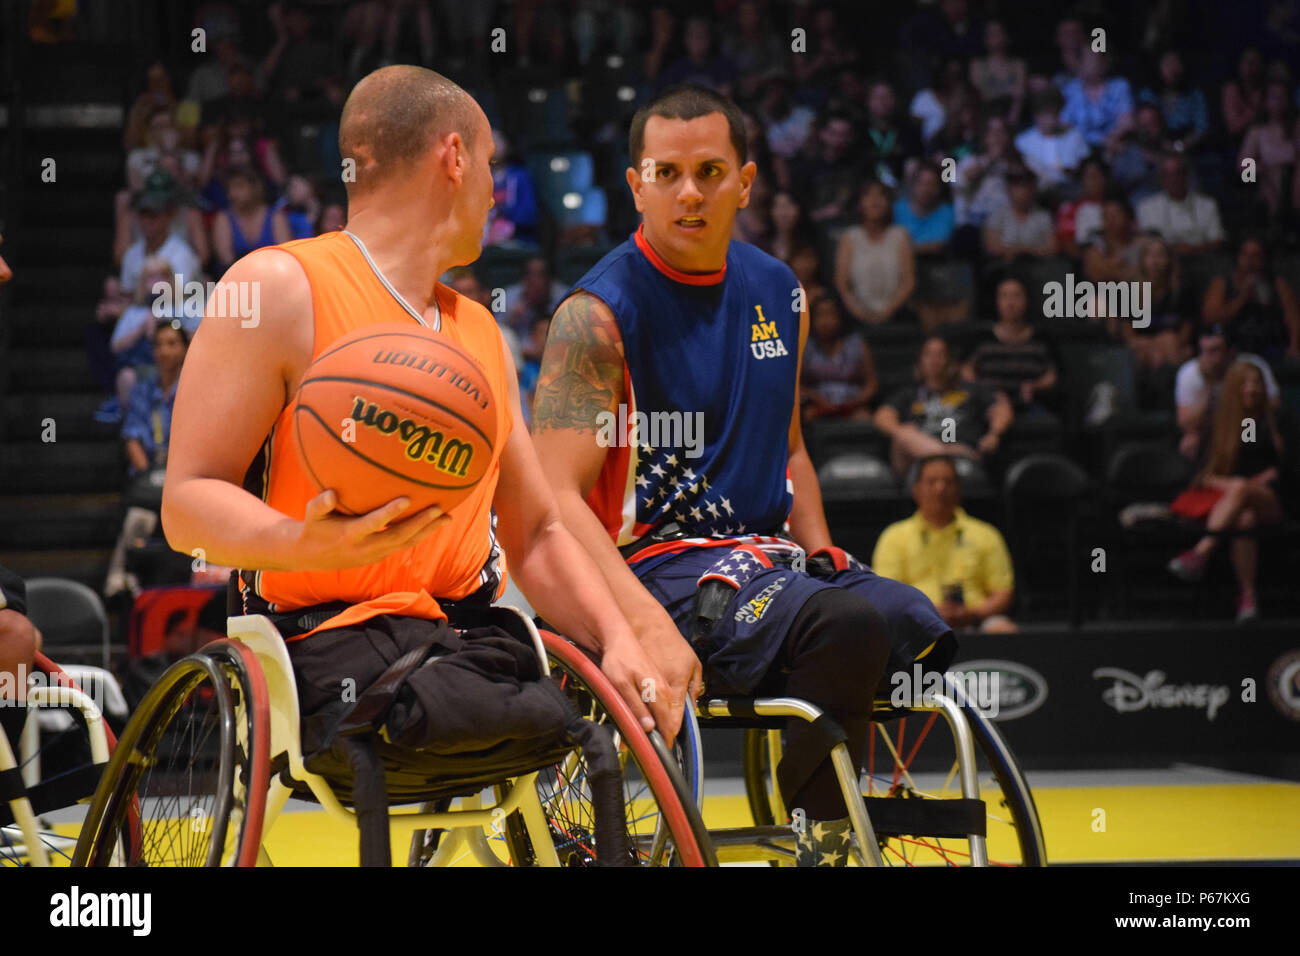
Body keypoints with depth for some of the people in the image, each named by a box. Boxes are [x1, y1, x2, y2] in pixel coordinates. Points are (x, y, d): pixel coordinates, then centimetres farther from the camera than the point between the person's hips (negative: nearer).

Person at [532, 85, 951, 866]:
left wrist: (820, 554, 8)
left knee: (924, 631, -10)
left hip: (764, 553, 8)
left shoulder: (778, 294, 11)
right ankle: (821, 836, -14)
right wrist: (652, 627, -31)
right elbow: (558, 496, -19)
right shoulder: (599, 314, -11)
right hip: (656, 568, -8)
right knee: (848, 624, -30)